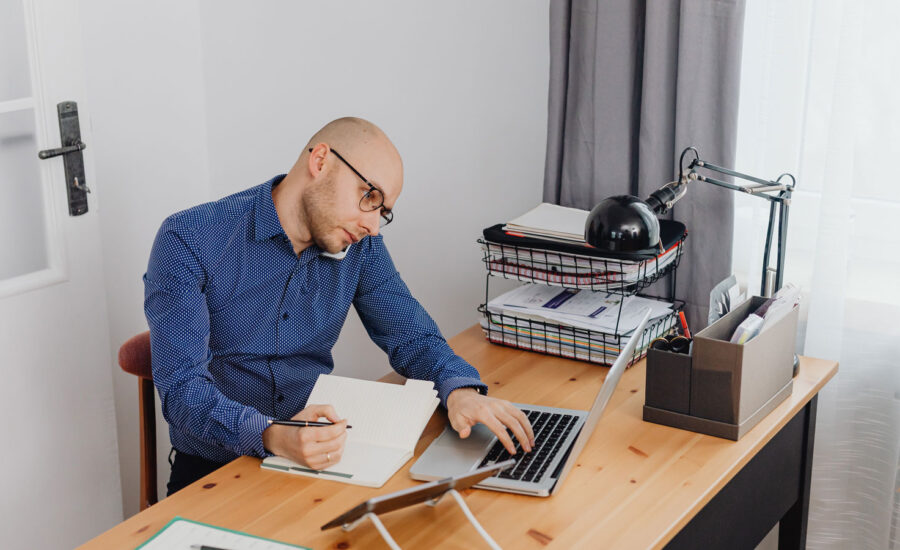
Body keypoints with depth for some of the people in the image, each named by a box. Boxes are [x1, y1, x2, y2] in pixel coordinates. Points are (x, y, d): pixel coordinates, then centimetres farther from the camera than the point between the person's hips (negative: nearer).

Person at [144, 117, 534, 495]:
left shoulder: (360, 247, 4)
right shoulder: (188, 242, -12)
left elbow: (412, 336, 8)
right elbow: (182, 387, -19)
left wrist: (460, 391, -16)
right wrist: (271, 437, -37)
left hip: (318, 452, 4)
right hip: (215, 469, -4)